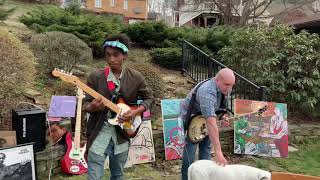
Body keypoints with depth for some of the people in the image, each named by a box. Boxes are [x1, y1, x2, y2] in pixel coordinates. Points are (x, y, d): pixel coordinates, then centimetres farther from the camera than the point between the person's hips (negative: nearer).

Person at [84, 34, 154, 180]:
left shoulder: (136, 78, -3)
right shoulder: (95, 77, -7)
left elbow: (149, 97, 8)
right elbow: (86, 104, -2)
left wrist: (135, 112, -9)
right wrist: (92, 107, -26)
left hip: (122, 132, 2)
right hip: (99, 132, -2)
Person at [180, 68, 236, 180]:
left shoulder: (225, 88, -15)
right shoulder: (207, 92, -42)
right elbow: (211, 123, -50)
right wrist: (218, 152, -53)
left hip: (204, 117, 7)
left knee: (206, 145, 10)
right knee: (191, 145, -9)